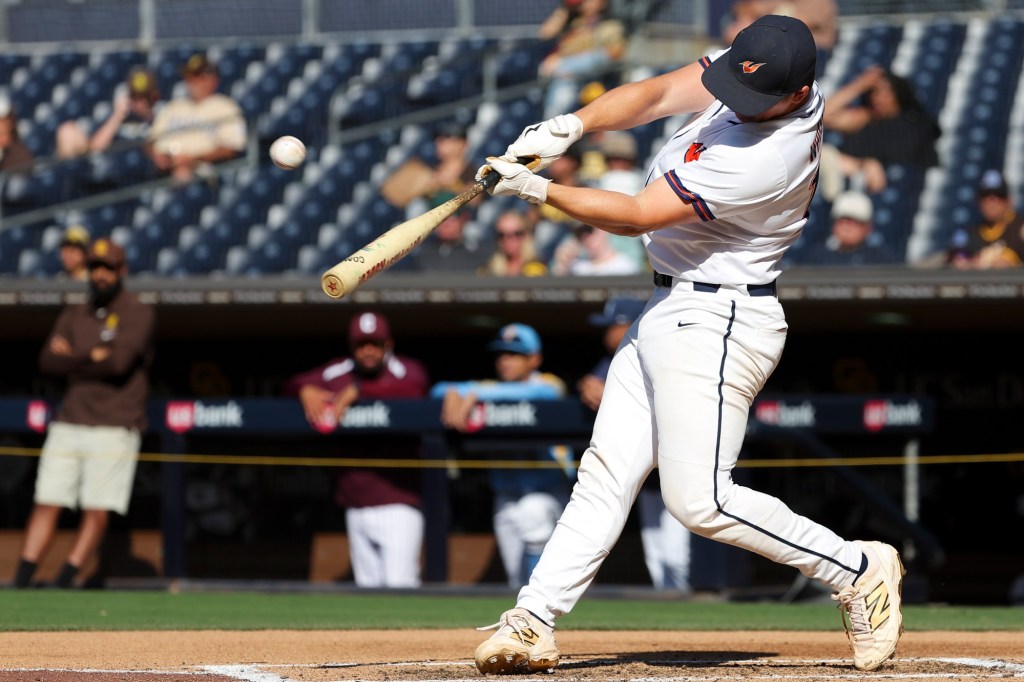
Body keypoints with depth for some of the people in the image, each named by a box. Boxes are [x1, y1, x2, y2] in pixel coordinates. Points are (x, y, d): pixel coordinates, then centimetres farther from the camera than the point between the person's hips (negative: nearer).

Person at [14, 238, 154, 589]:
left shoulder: (137, 313, -1)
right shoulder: (74, 315, 16)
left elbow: (120, 362, -16)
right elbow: (48, 361, 3)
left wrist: (73, 358, -2)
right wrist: (93, 358, -9)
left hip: (113, 428, -4)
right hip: (68, 425, 5)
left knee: (97, 513, -6)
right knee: (46, 505, -1)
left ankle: (63, 584, -1)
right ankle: (20, 585, -1)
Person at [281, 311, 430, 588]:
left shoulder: (407, 371, -3)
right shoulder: (336, 374, 10)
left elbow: (412, 389, -25)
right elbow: (292, 385, 13)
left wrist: (357, 391, -30)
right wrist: (306, 389, -10)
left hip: (398, 501, -5)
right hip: (356, 506, 5)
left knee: (399, 584, -15)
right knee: (367, 586, 9)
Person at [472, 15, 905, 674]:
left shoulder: (765, 158, -28)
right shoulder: (756, 74, -3)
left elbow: (637, 215, -22)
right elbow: (658, 94, -4)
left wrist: (539, 189, -17)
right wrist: (573, 124, -20)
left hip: (716, 325, -10)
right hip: (668, 316, 10)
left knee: (699, 499, -11)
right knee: (606, 472, 5)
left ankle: (858, 570, 2)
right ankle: (534, 622, 4)